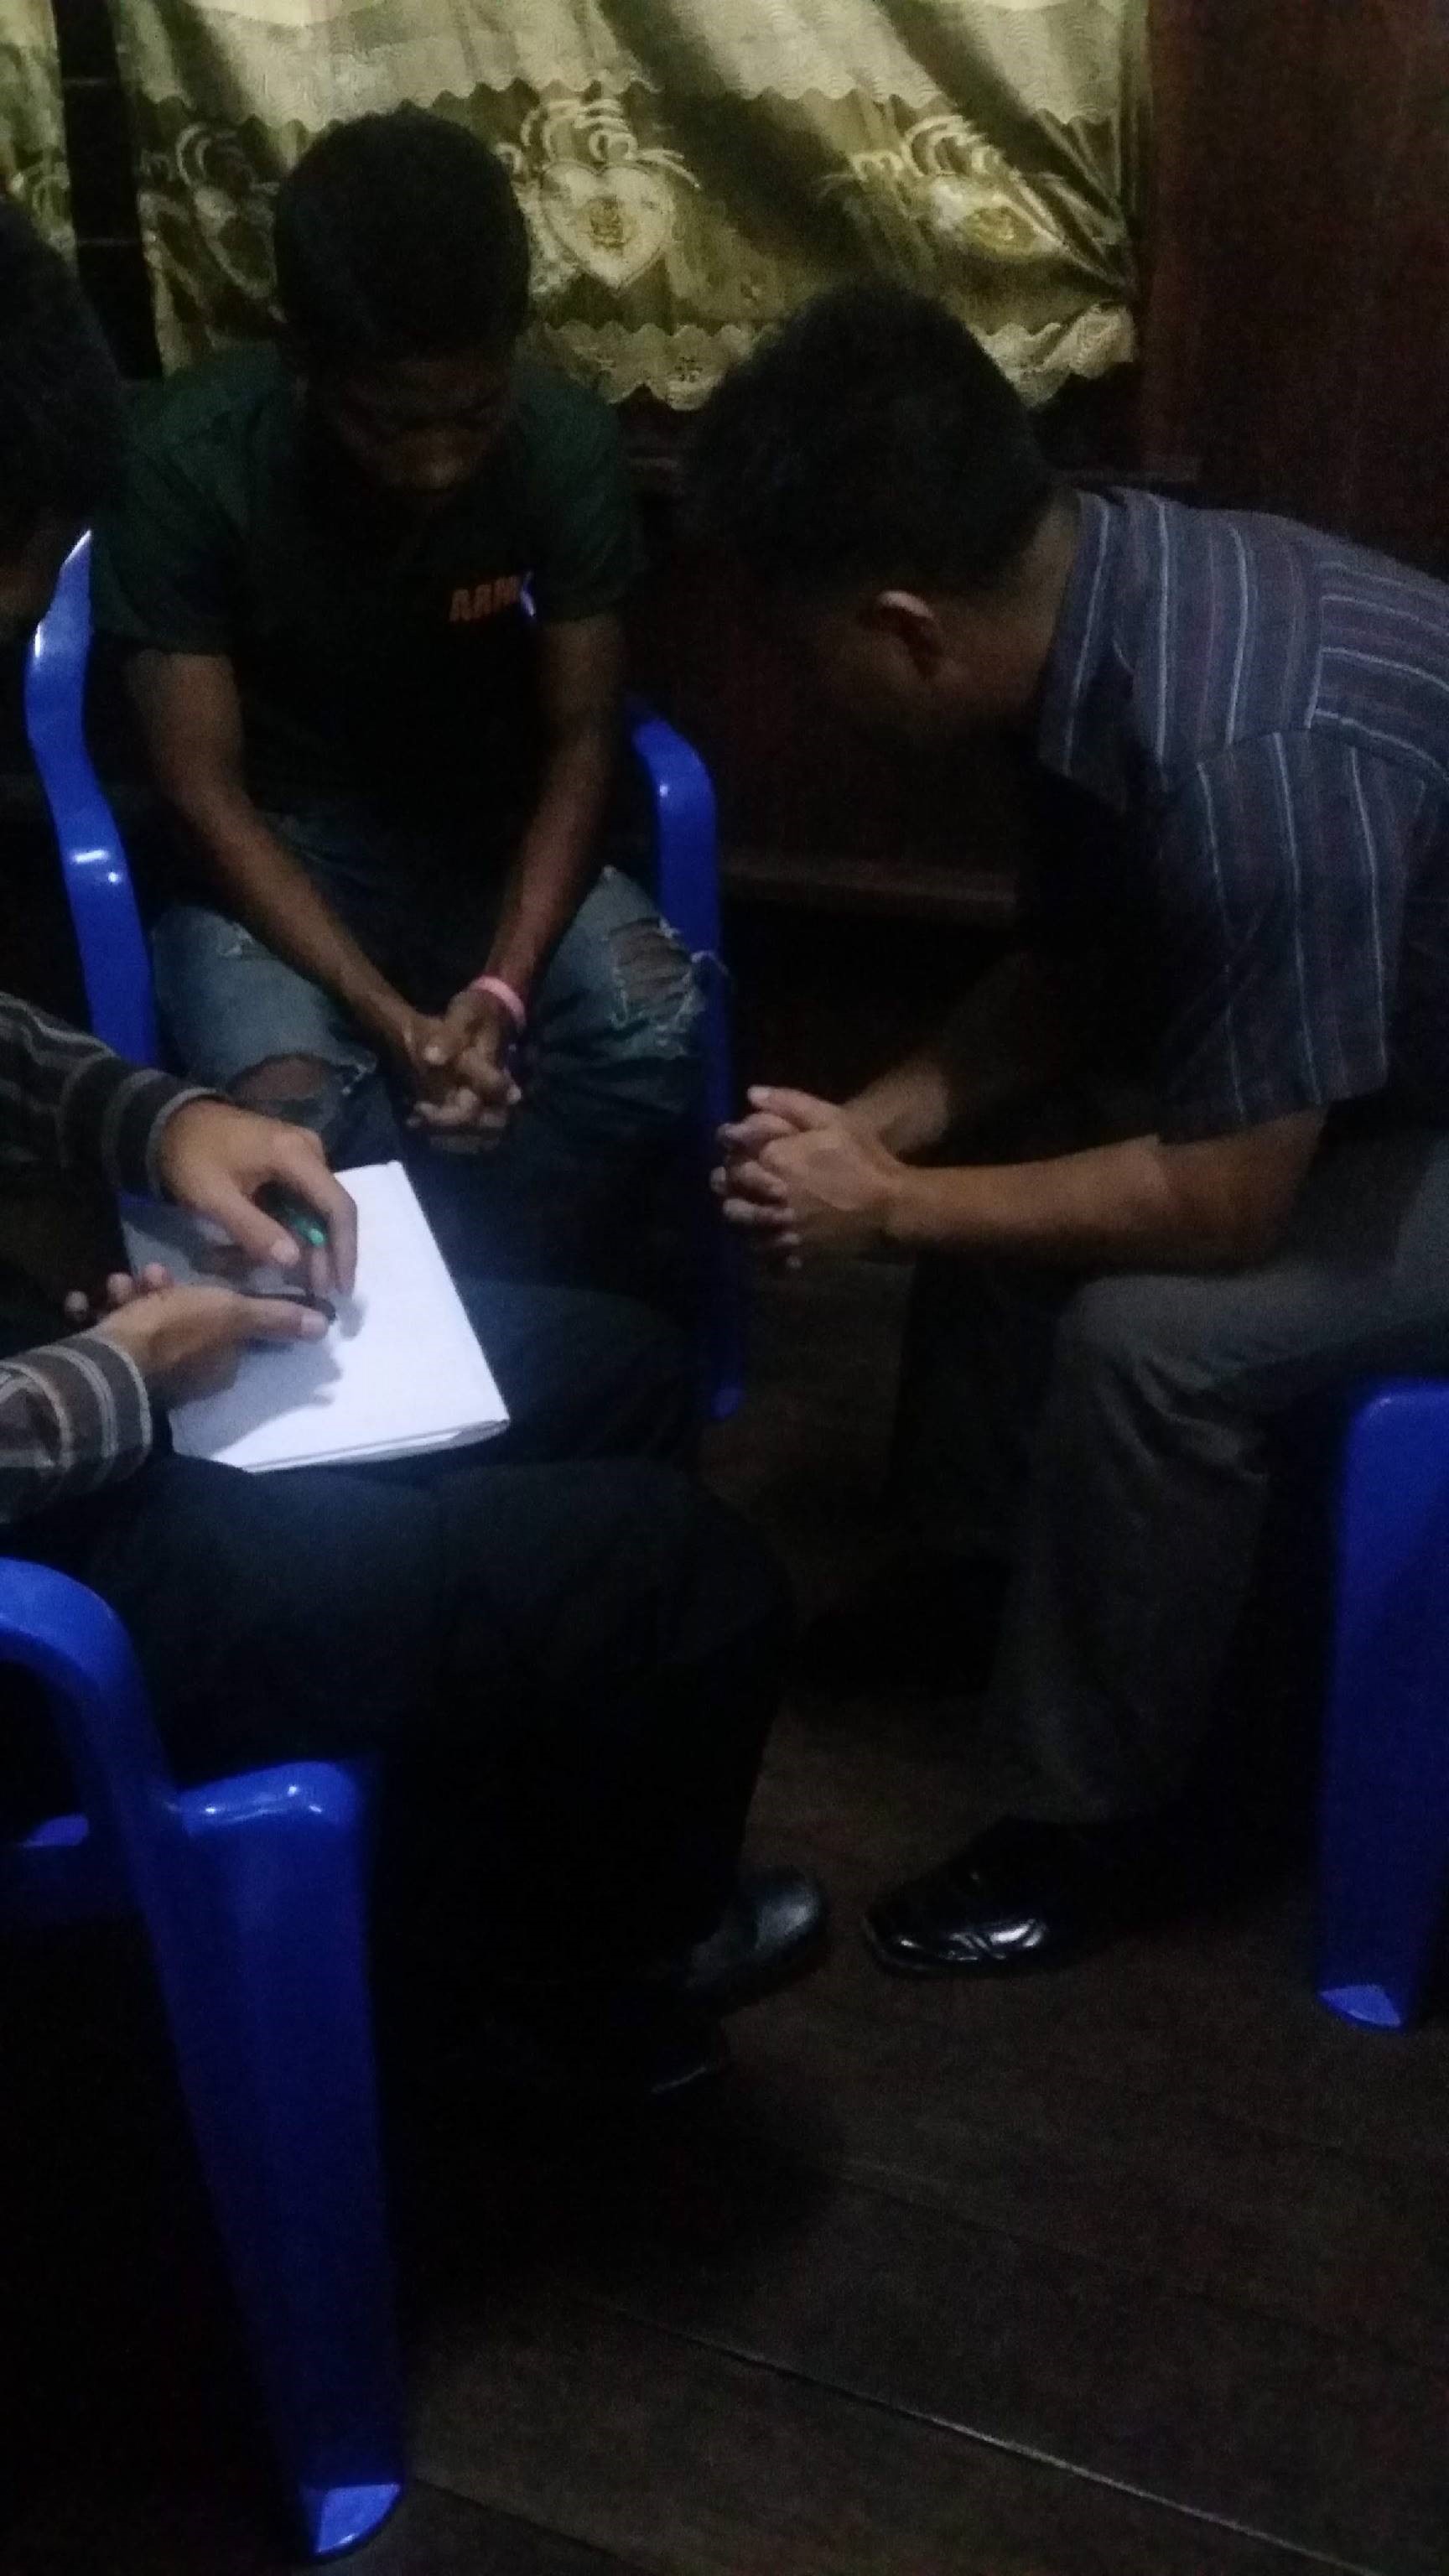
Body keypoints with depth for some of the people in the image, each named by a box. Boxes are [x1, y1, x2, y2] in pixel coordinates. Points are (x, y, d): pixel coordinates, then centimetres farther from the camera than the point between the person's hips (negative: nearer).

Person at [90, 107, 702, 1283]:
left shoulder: (568, 441, -16)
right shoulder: (191, 457, -22)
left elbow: (582, 737, -9)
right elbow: (203, 786, -17)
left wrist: (503, 987, -25)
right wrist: (385, 1016, -29)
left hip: (494, 833, 3)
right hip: (273, 850, -2)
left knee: (659, 1030, -27)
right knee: (290, 1117, -32)